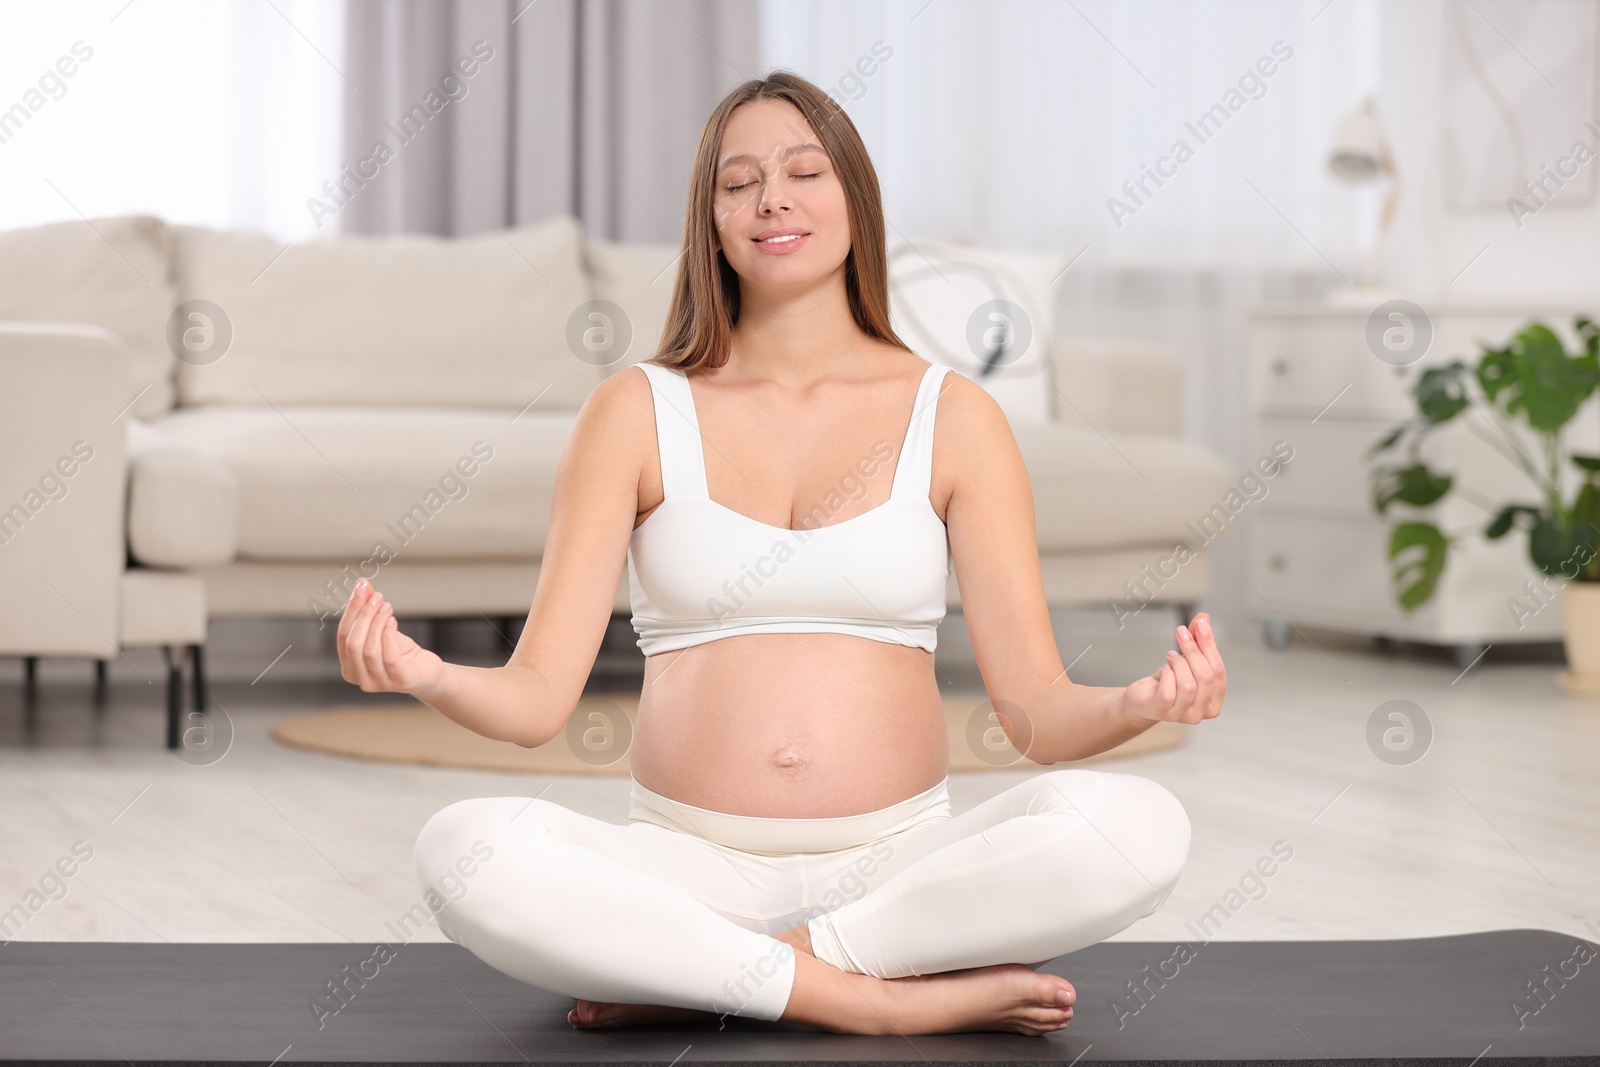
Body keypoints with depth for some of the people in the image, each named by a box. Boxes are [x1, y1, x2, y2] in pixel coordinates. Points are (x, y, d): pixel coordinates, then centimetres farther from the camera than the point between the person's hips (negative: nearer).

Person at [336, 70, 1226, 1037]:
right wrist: (427, 675, -25)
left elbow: (1038, 709, -1)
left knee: (1139, 827, -29)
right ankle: (891, 1001, -22)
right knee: (465, 849, -30)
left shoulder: (954, 418, 5)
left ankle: (700, 977, -18)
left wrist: (1140, 705, -24)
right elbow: (538, 697, -2)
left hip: (900, 865, 1)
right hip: (689, 866, 0)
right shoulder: (639, 413, 5)